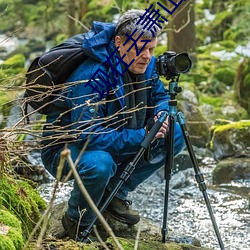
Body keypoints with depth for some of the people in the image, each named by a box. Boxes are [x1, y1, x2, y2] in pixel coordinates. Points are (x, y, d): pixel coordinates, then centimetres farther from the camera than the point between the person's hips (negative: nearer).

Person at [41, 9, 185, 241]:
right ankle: (77, 222, -9)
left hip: (115, 142, 8)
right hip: (64, 148, -8)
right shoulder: (91, 78, -32)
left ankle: (115, 193, 6)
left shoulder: (146, 66, -8)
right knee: (99, 164, -41)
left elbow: (160, 96, 11)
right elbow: (89, 136, -36)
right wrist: (142, 137, -36)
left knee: (175, 135, -3)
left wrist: (161, 114, -14)